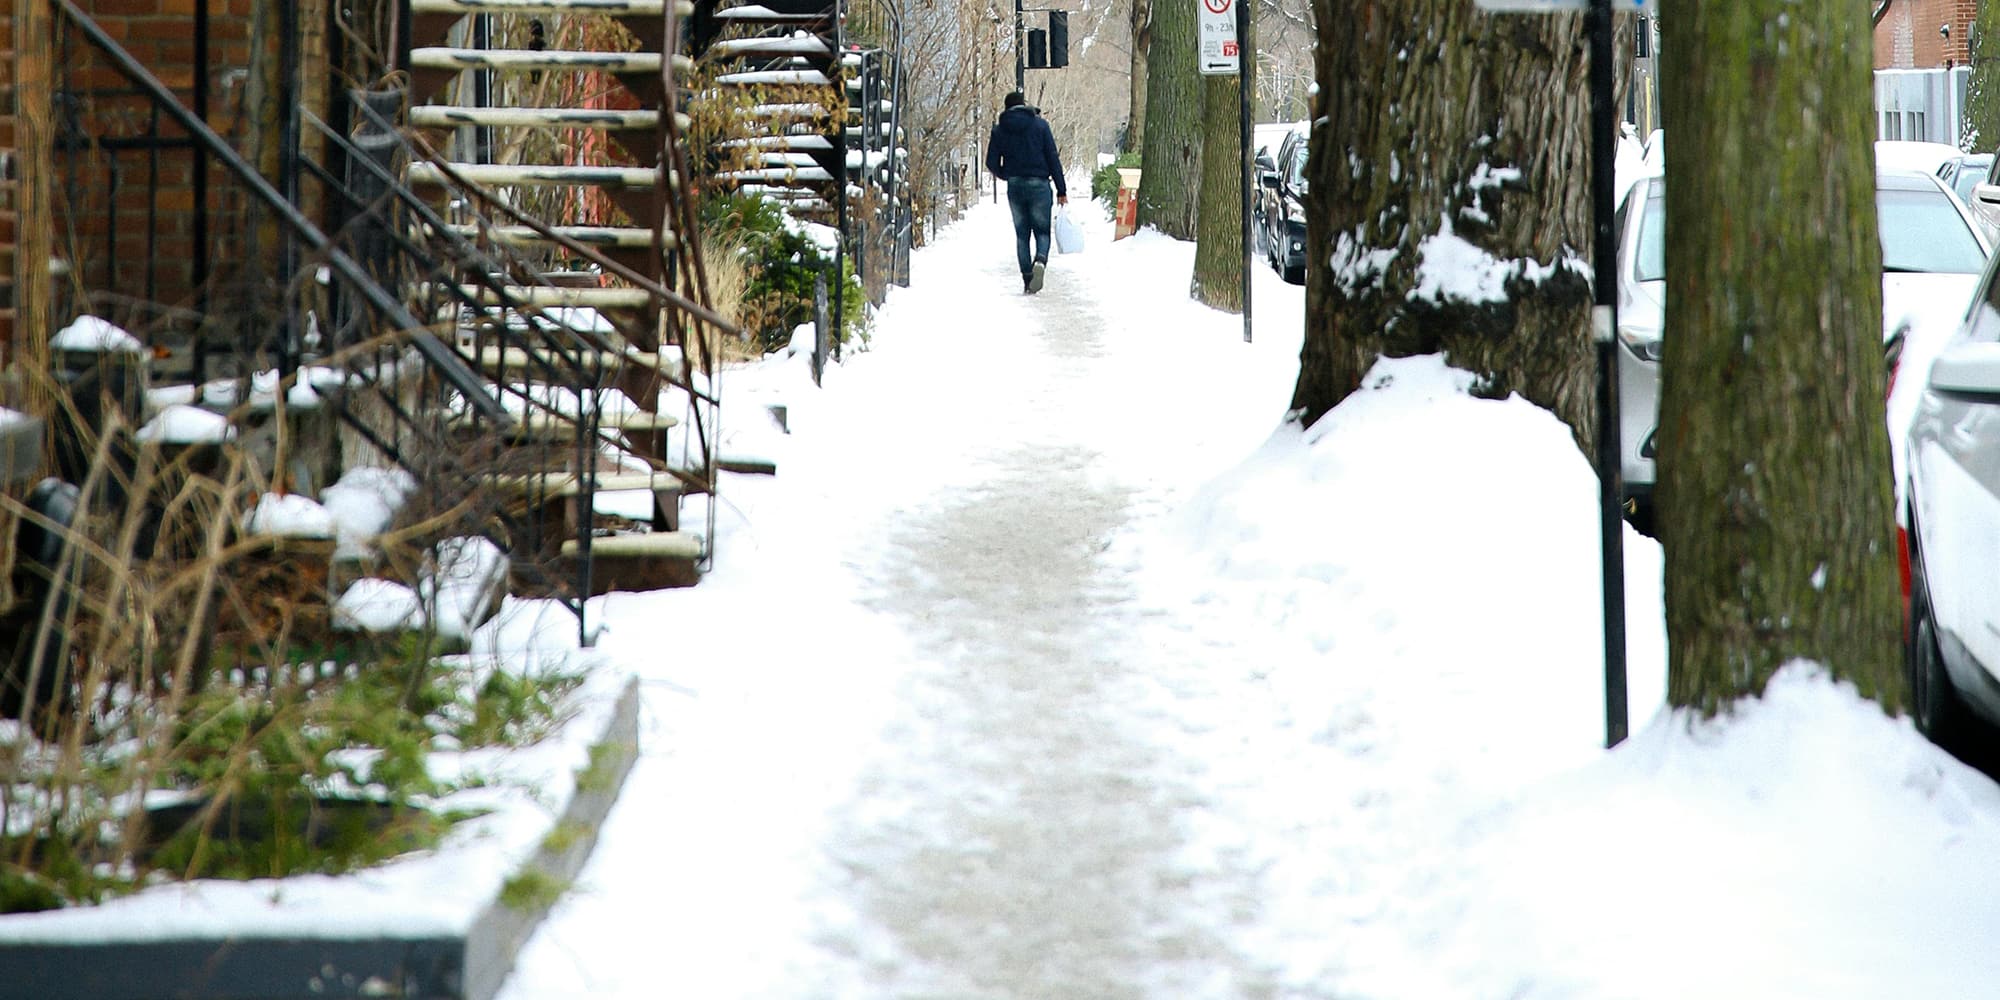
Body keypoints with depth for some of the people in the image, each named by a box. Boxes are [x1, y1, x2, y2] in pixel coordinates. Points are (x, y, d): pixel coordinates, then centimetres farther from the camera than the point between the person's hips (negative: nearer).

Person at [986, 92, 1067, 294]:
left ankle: (1027, 279, 3)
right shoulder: (1040, 125, -1)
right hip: (1039, 185, -2)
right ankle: (1041, 260, -26)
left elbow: (992, 163, 4)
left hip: (1014, 186, 2)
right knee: (1042, 230, 6)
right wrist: (1061, 190, 0)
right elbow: (1053, 158, -3)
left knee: (1021, 234, 10)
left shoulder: (999, 130, 4)